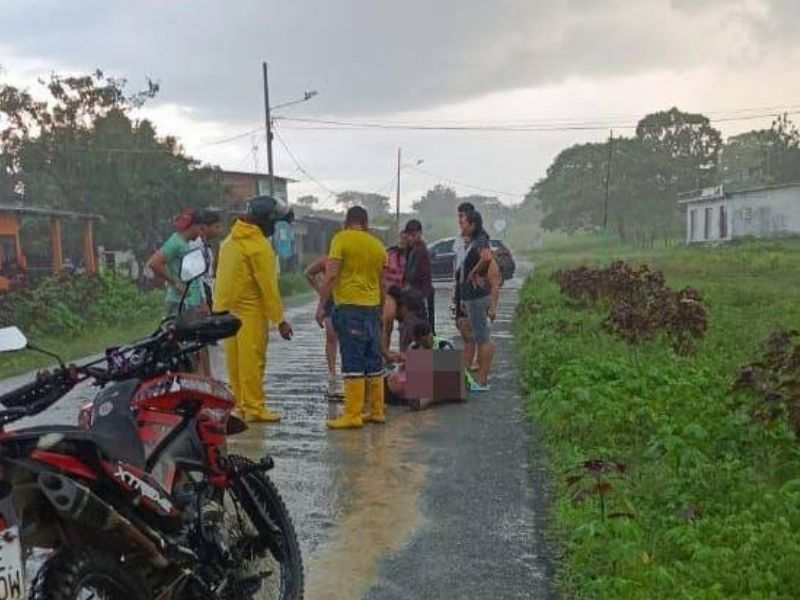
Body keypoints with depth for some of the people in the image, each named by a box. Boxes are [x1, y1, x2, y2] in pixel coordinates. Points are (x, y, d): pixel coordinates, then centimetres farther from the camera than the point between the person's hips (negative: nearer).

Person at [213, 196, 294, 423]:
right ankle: (254, 408, -2)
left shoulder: (230, 240, 13)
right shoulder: (259, 246, -14)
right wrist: (280, 319, -13)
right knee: (252, 359, -4)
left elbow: (224, 276, 14)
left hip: (226, 308, 8)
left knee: (235, 359, 12)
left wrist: (220, 307, 17)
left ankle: (240, 404, 19)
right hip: (249, 310, -8)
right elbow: (268, 286, -16)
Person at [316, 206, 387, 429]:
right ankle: (377, 411, 18)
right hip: (372, 307, 6)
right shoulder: (378, 245, 13)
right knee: (374, 362, 12)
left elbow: (331, 275, -12)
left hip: (349, 306, -6)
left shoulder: (341, 239, -4)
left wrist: (321, 305, -7)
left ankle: (352, 415, -6)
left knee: (353, 363, -7)